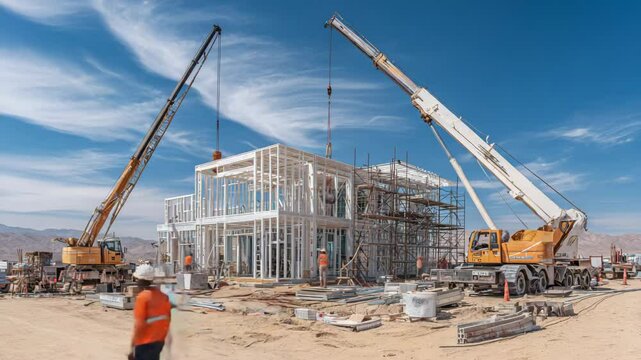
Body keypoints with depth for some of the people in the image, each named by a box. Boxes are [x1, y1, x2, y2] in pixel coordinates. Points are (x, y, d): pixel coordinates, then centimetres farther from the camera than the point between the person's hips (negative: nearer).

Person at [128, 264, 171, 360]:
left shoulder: (142, 297, -16)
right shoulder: (162, 295, 4)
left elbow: (139, 325, -18)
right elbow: (168, 318, 11)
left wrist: (132, 347, -13)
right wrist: (164, 335, 24)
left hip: (145, 343, -7)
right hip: (159, 341, 7)